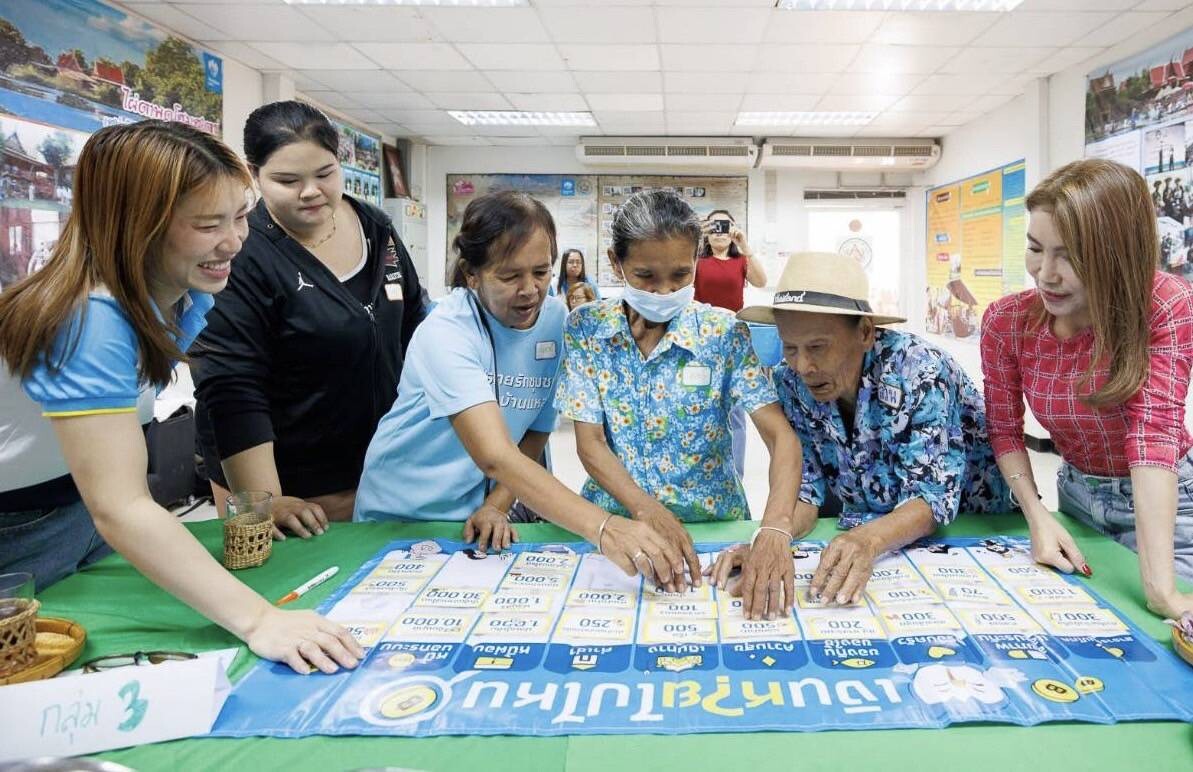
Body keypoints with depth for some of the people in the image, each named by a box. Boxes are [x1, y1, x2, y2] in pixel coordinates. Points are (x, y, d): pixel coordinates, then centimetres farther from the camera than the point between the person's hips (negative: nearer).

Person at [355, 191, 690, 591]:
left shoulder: (555, 319, -6)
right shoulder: (446, 332, -23)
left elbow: (536, 431, 3)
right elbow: (495, 456, -35)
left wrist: (496, 506, -10)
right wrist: (602, 527, -43)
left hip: (477, 515, 3)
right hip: (401, 517, -3)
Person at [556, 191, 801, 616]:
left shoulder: (722, 331, -7)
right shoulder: (585, 328, -4)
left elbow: (780, 435, -15)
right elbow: (589, 442, -7)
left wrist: (775, 529, -33)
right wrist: (648, 512, -24)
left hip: (712, 522, 0)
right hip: (616, 519, 1)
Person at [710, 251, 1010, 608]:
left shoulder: (919, 371, -25)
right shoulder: (791, 382, -13)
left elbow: (932, 497, -27)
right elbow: (805, 486, -9)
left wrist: (869, 540, -48)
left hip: (972, 523, -3)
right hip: (868, 529, 3)